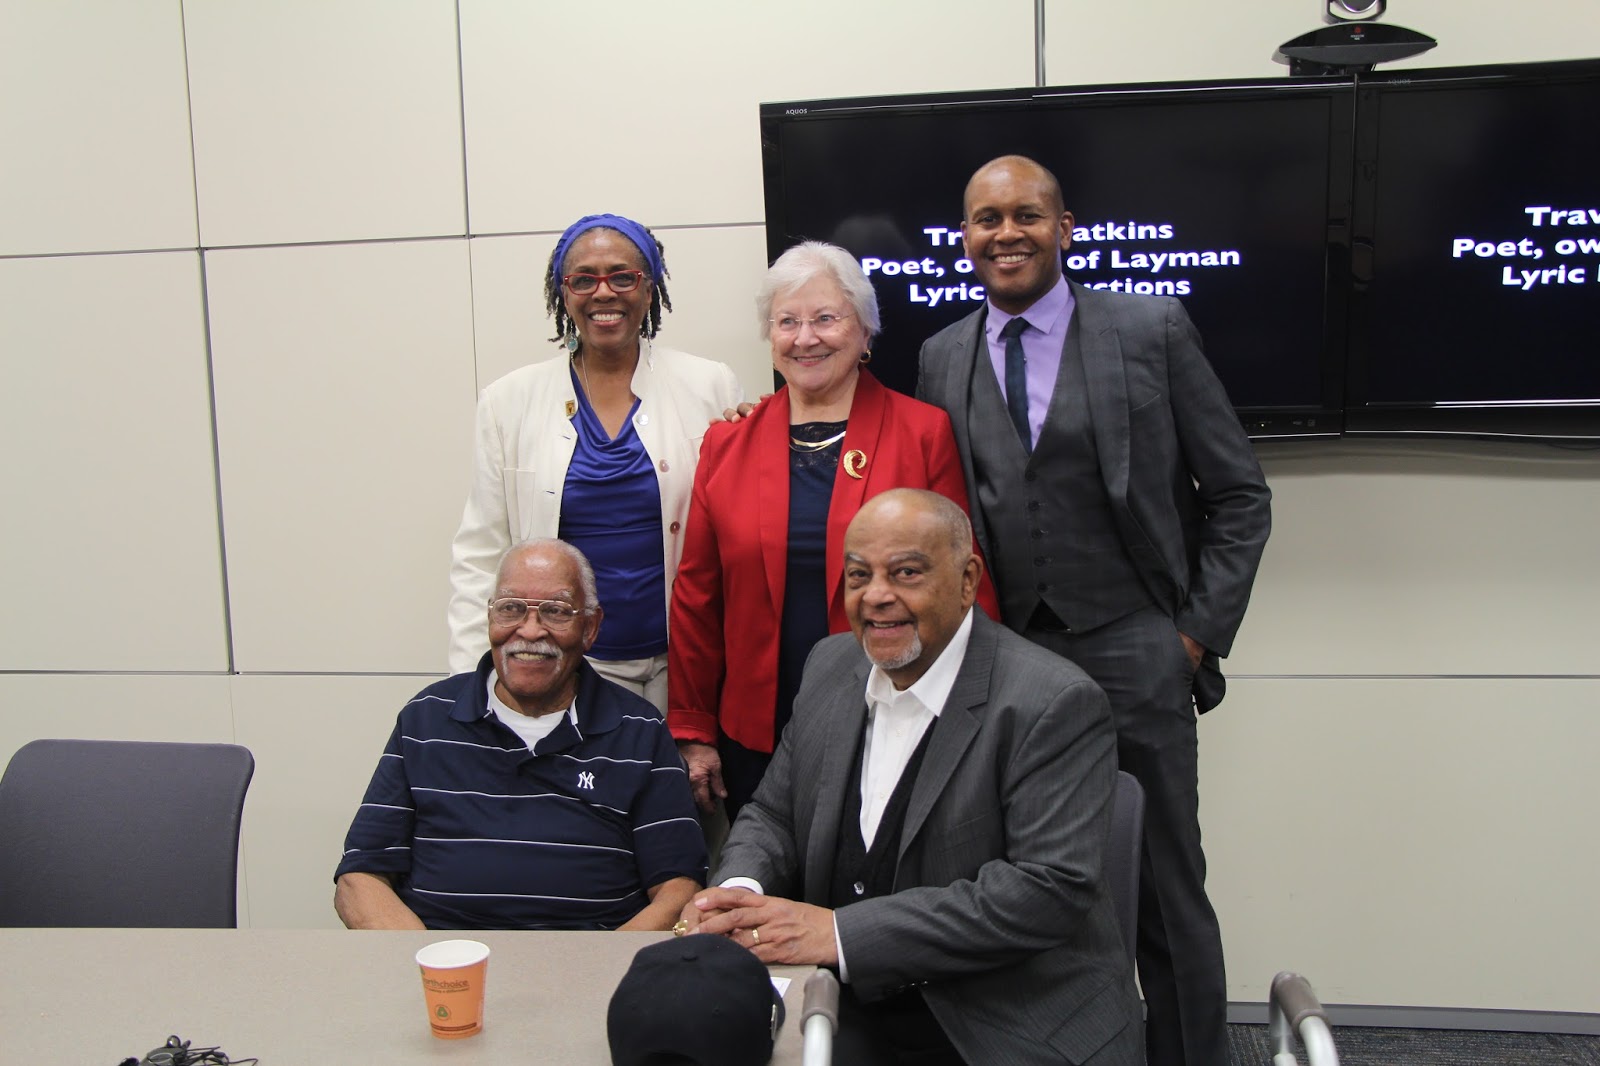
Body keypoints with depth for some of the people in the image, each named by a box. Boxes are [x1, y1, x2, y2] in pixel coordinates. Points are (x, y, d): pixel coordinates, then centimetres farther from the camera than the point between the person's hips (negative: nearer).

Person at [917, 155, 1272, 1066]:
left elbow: (1238, 494, 2)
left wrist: (1201, 631, -3)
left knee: (1166, 894, 7)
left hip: (1133, 654, -2)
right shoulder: (942, 358, 8)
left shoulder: (1153, 330, -1)